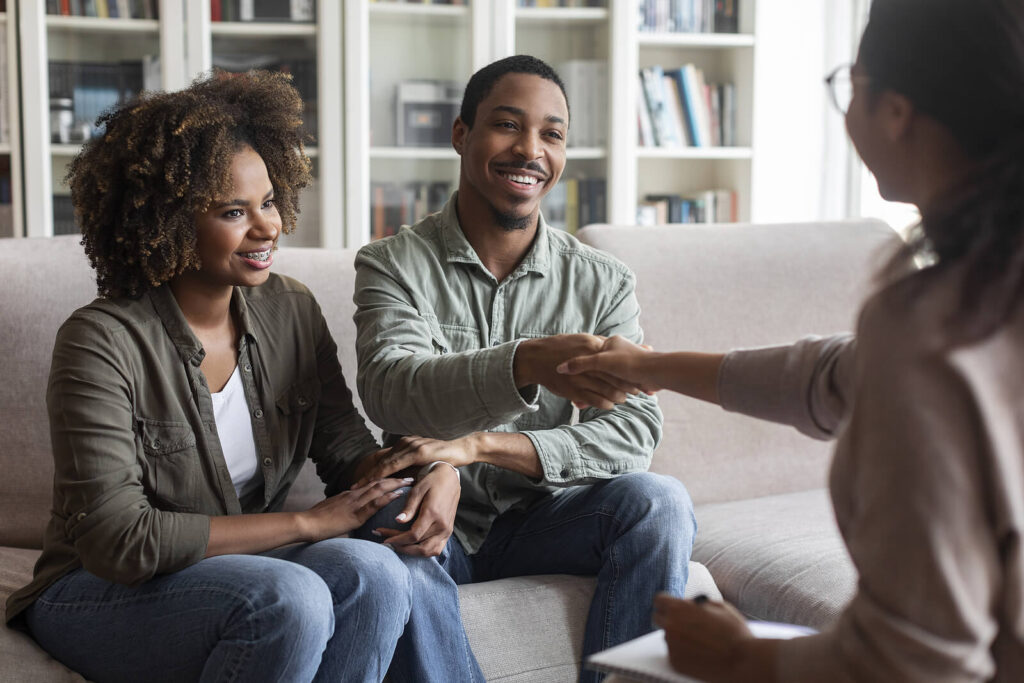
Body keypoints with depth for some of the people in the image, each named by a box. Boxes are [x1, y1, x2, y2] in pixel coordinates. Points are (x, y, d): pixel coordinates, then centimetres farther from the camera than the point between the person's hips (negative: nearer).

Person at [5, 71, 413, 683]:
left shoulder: (292, 312, 1)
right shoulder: (103, 342, -18)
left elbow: (348, 447, 5)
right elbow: (116, 540, -23)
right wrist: (306, 523, -21)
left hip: (244, 567, 5)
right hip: (99, 596, -5)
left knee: (375, 574, -26)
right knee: (291, 598, -33)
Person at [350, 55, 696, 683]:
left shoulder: (604, 283, 4)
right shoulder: (392, 266, -2)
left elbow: (636, 429, -9)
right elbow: (390, 390, -22)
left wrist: (475, 447, -23)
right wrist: (528, 364, -43)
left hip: (542, 518, 2)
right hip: (435, 516, -2)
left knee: (657, 502, -25)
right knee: (389, 539, -34)